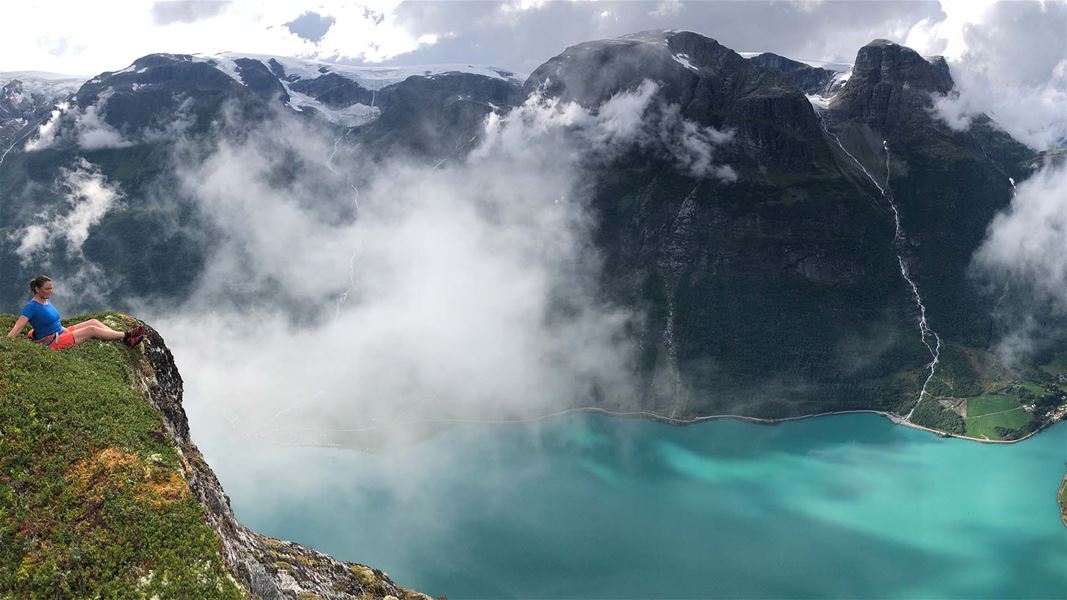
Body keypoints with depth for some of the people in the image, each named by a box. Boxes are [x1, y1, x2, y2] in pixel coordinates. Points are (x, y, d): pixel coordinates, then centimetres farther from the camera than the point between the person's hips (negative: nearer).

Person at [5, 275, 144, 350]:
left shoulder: (46, 301, 11)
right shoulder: (31, 306, -15)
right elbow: (17, 327, -22)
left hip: (62, 332, 9)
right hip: (52, 342, -9)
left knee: (93, 322, -5)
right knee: (91, 329, -18)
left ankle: (127, 340, -11)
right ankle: (126, 336, -11)